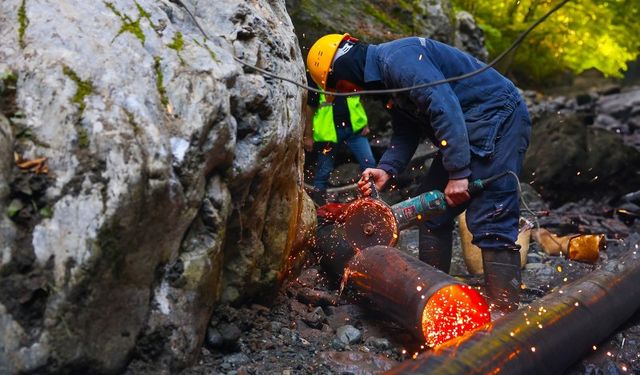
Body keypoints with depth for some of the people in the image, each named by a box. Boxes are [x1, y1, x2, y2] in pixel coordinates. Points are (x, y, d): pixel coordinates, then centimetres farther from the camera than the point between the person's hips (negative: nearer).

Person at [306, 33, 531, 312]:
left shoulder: (396, 57, -18)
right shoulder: (387, 79, 15)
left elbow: (444, 108, -27)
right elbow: (406, 133, 12)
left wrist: (457, 173, -26)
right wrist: (386, 169, -4)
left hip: (498, 115, -10)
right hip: (467, 127, 10)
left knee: (490, 219, -16)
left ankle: (505, 312, -13)